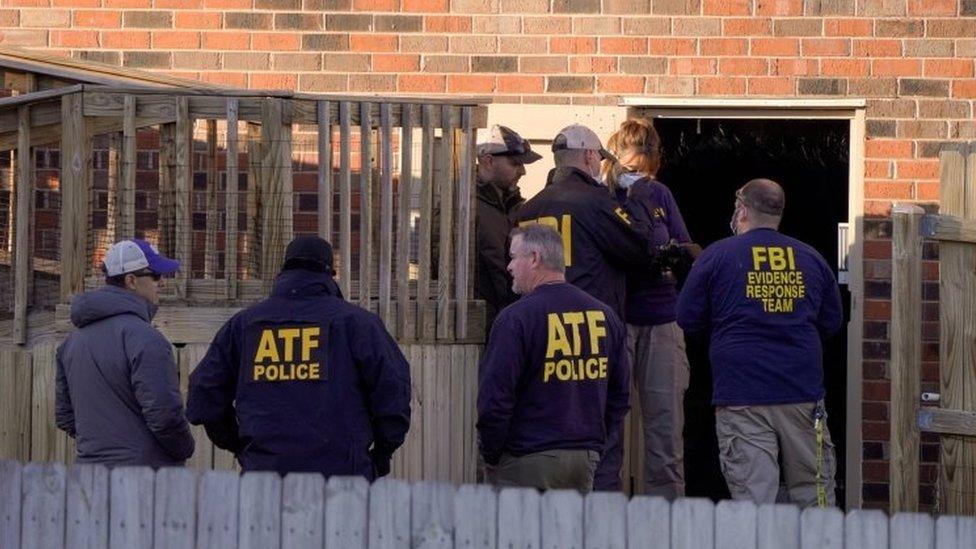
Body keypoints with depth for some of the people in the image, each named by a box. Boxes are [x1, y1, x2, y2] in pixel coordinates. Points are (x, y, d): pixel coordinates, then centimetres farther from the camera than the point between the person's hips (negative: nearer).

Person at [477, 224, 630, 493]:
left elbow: (493, 398, -14)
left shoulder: (516, 318, -12)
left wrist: (491, 456, -2)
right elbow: (621, 393, 15)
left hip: (528, 461, -6)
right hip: (587, 458, 6)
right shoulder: (604, 314, 8)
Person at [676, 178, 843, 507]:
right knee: (813, 493, 11)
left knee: (753, 496, -4)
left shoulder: (717, 256, 0)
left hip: (742, 398, -3)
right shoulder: (810, 258, 9)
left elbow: (687, 319, 4)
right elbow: (832, 323, 18)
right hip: (803, 394, 3)